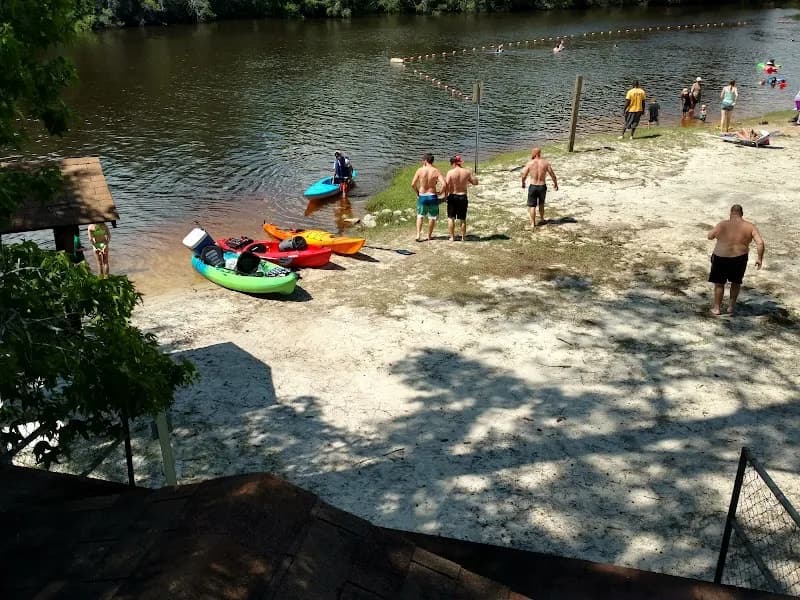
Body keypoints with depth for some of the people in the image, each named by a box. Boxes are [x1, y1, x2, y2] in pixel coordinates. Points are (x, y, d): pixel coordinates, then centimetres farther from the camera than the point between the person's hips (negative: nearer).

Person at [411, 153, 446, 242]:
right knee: (432, 217, 17)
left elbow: (413, 184, -7)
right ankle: (429, 236, 25)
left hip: (422, 197, 1)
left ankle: (418, 234, 6)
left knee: (420, 215, 19)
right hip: (432, 196, -1)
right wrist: (441, 193, 0)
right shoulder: (436, 171, -8)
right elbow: (444, 184, -18)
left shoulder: (420, 170, -7)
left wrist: (417, 192, 10)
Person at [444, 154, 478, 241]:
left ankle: (452, 237, 10)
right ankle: (463, 237, 20)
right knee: (463, 219, 13)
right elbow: (475, 182, 4)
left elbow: (446, 186, -15)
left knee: (451, 218, 9)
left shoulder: (450, 172, -11)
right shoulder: (467, 172, -4)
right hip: (463, 197, 2)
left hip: (453, 197, -2)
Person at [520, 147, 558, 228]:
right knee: (541, 203, 26)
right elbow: (552, 175, -2)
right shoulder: (546, 163, -5)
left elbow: (524, 176, -3)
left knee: (532, 205, 10)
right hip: (542, 187, 2)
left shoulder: (529, 163, -9)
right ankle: (541, 219, 38)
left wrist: (523, 184, 16)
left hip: (533, 187, -2)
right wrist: (555, 184, 14)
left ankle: (533, 223, 10)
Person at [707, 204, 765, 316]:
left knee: (719, 283, 17)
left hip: (721, 258, -1)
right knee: (736, 282, 24)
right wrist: (760, 258, -2)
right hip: (739, 259, 1)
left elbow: (710, 236, 4)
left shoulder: (722, 224, -7)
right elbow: (760, 243, -11)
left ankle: (716, 308, 24)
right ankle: (732, 306, 29)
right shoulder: (750, 227, -4)